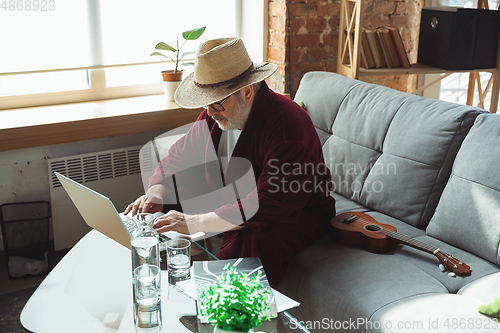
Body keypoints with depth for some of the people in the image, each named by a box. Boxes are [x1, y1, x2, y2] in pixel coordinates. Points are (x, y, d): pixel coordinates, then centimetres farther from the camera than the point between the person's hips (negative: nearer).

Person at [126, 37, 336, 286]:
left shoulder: (288, 125, -27)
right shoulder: (214, 116, -2)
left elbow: (267, 205, -34)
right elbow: (179, 157, 10)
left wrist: (195, 223, -36)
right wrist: (156, 194, -11)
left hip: (290, 216, -6)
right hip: (227, 207, 7)